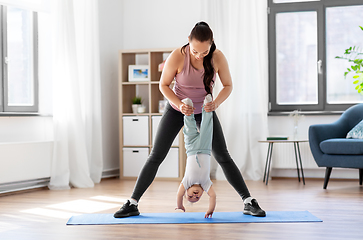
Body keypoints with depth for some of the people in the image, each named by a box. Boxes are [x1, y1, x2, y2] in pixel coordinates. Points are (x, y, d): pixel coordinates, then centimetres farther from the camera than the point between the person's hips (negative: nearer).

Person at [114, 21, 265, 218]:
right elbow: (163, 85, -13)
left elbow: (228, 85, -9)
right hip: (176, 108, -1)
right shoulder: (177, 56, -27)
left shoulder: (218, 57, -22)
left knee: (223, 156, -4)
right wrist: (179, 104, -29)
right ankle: (132, 203, 3)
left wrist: (216, 103, -28)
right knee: (156, 156, -4)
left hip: (204, 110, 1)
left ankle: (249, 202, 2)